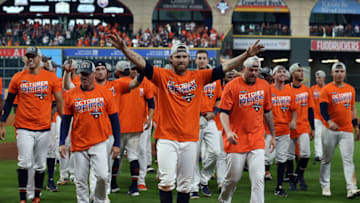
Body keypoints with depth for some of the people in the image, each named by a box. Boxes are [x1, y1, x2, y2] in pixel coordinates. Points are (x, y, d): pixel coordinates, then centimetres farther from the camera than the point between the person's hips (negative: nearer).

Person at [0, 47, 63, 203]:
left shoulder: (51, 77, 2)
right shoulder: (18, 78, 2)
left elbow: (59, 102, 5)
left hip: (44, 128, 1)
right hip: (24, 128, -1)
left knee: (40, 165, 7)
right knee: (24, 163, -9)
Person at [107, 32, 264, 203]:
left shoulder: (198, 77, 8)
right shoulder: (163, 76, 2)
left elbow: (225, 67, 3)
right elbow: (141, 63, -9)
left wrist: (246, 55, -8)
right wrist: (123, 48, -25)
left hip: (190, 139, 3)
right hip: (167, 138, -2)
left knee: (185, 184, 9)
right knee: (167, 181, -9)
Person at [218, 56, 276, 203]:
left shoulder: (264, 86, 8)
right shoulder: (232, 86, -6)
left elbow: (267, 112, 18)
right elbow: (223, 112, -8)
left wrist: (273, 135, 20)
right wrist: (228, 132, -24)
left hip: (257, 140, 3)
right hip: (236, 140, -3)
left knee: (258, 177, -8)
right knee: (233, 177, 7)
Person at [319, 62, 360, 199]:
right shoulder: (326, 90, -4)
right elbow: (323, 108, -14)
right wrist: (329, 121, -31)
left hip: (347, 131, 3)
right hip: (330, 130, -3)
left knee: (348, 159, -7)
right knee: (326, 159, 7)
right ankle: (325, 186, 20)